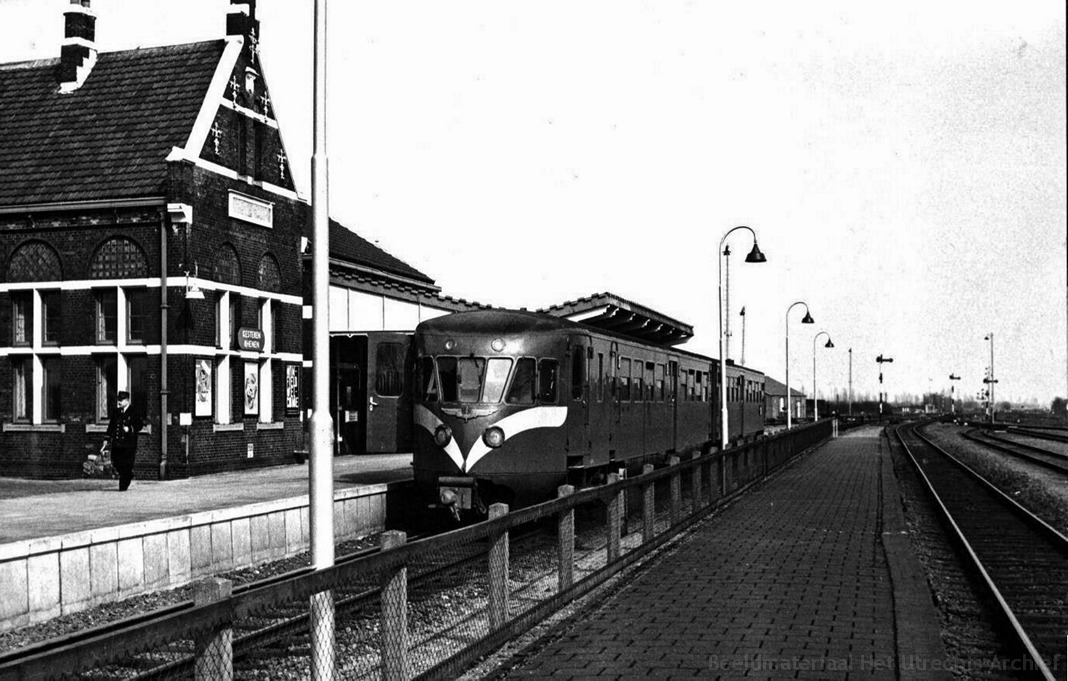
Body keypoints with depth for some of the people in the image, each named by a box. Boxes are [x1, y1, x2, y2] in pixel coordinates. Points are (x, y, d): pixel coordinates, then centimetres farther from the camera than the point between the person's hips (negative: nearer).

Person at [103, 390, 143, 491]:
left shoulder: (134, 413, -1)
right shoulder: (115, 412, 14)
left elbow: (139, 426, -3)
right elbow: (111, 426, 18)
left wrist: (130, 429, -20)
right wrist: (107, 438, 12)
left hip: (129, 444, -5)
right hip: (116, 443, 5)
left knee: (126, 465, -6)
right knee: (116, 463, 4)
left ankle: (123, 486, 2)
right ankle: (129, 476, 29)